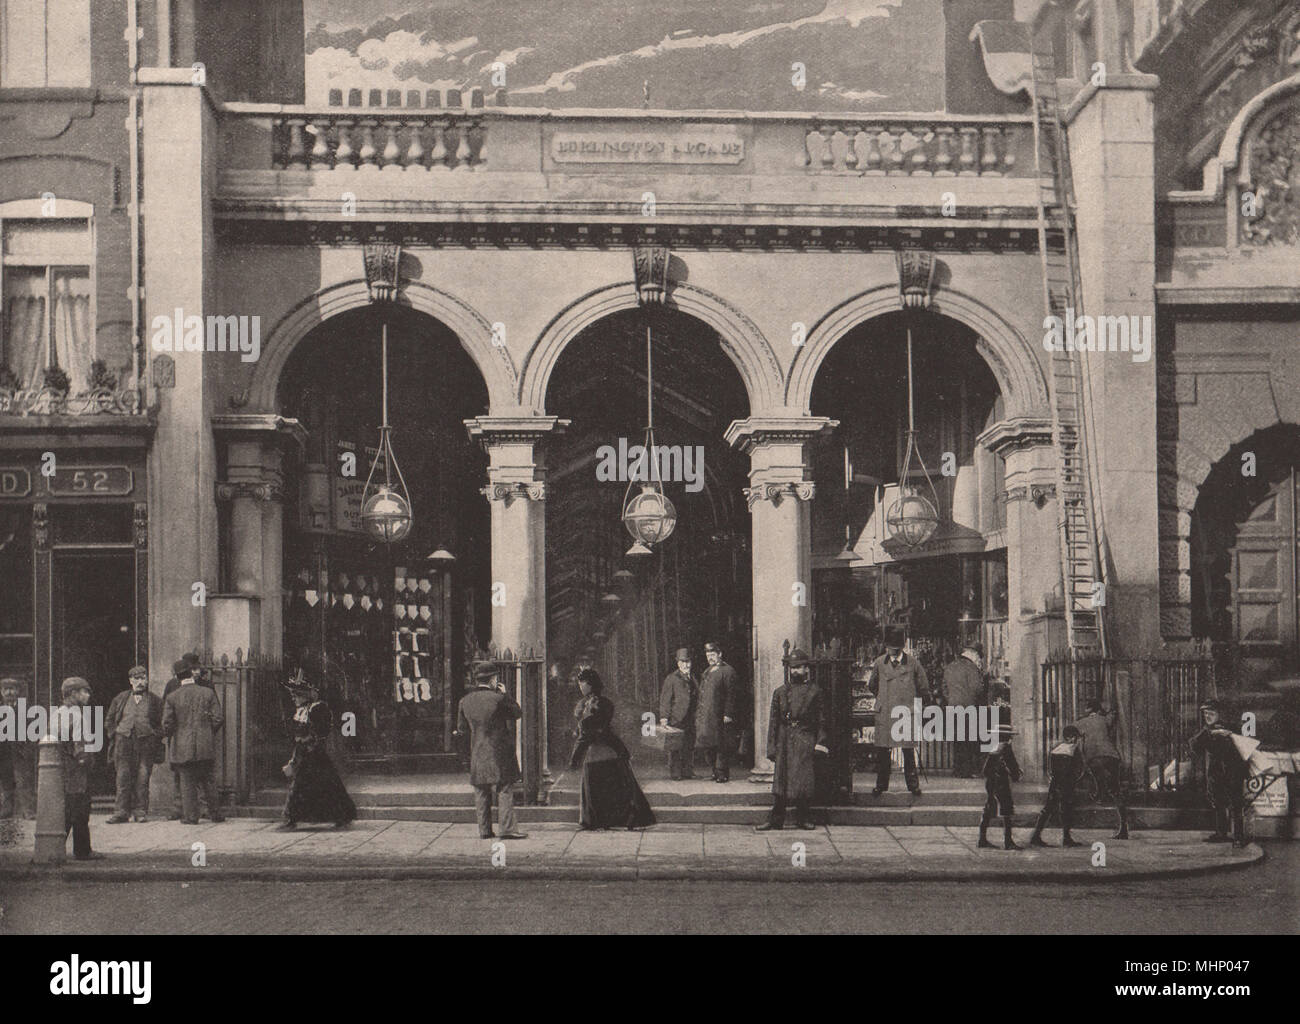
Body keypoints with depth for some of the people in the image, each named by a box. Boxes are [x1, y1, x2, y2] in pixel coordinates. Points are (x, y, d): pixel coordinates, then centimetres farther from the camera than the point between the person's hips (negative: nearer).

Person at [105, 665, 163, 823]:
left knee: (143, 777, -5)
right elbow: (109, 721, 20)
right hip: (123, 741, 1)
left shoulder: (155, 700, 12)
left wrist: (155, 737, -1)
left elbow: (161, 723, 11)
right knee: (123, 776, -4)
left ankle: (140, 811, 0)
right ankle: (121, 811, -3)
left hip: (145, 741, -1)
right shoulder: (120, 699, 16)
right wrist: (115, 735, 7)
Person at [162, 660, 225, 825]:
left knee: (187, 782, 5)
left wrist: (170, 737, 13)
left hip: (183, 747, -2)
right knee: (208, 780, 13)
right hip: (206, 746, 2)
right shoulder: (207, 693, -2)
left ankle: (190, 816, 5)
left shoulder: (172, 697, -5)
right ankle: (216, 813, 14)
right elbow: (218, 718, -4)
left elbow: (167, 724, -7)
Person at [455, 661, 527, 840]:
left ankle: (484, 830, 10)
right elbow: (518, 714, 1)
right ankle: (508, 828, -7)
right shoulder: (498, 698, -13)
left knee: (481, 794, 9)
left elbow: (462, 728, 11)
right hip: (499, 754, -5)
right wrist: (505, 695, 7)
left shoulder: (465, 701, 3)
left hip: (477, 754, 5)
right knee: (505, 791, -2)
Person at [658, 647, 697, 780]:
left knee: (690, 746, 8)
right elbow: (665, 698, -7)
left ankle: (688, 771, 16)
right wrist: (663, 717, -13)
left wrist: (696, 716, 18)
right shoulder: (672, 678, -4)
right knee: (675, 748, -4)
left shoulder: (692, 678, 16)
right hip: (676, 718, -6)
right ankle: (674, 772, 0)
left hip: (690, 718, 6)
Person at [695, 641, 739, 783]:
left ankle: (722, 773, 1)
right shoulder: (707, 672, 19)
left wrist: (728, 714, -17)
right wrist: (699, 712, 15)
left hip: (719, 716, -8)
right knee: (708, 746, 8)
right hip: (706, 715, 8)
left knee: (721, 746, -4)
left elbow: (731, 695, -11)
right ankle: (716, 771, 18)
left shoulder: (727, 671, -6)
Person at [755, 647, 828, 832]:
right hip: (784, 739, 2)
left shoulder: (814, 692, 8)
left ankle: (803, 818, 7)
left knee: (804, 780, -4)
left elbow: (821, 720, 6)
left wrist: (820, 742, -4)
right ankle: (775, 821, -1)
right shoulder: (780, 692, 12)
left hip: (805, 740, -2)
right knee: (781, 780, -2)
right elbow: (774, 720, 10)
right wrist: (772, 746, 4)